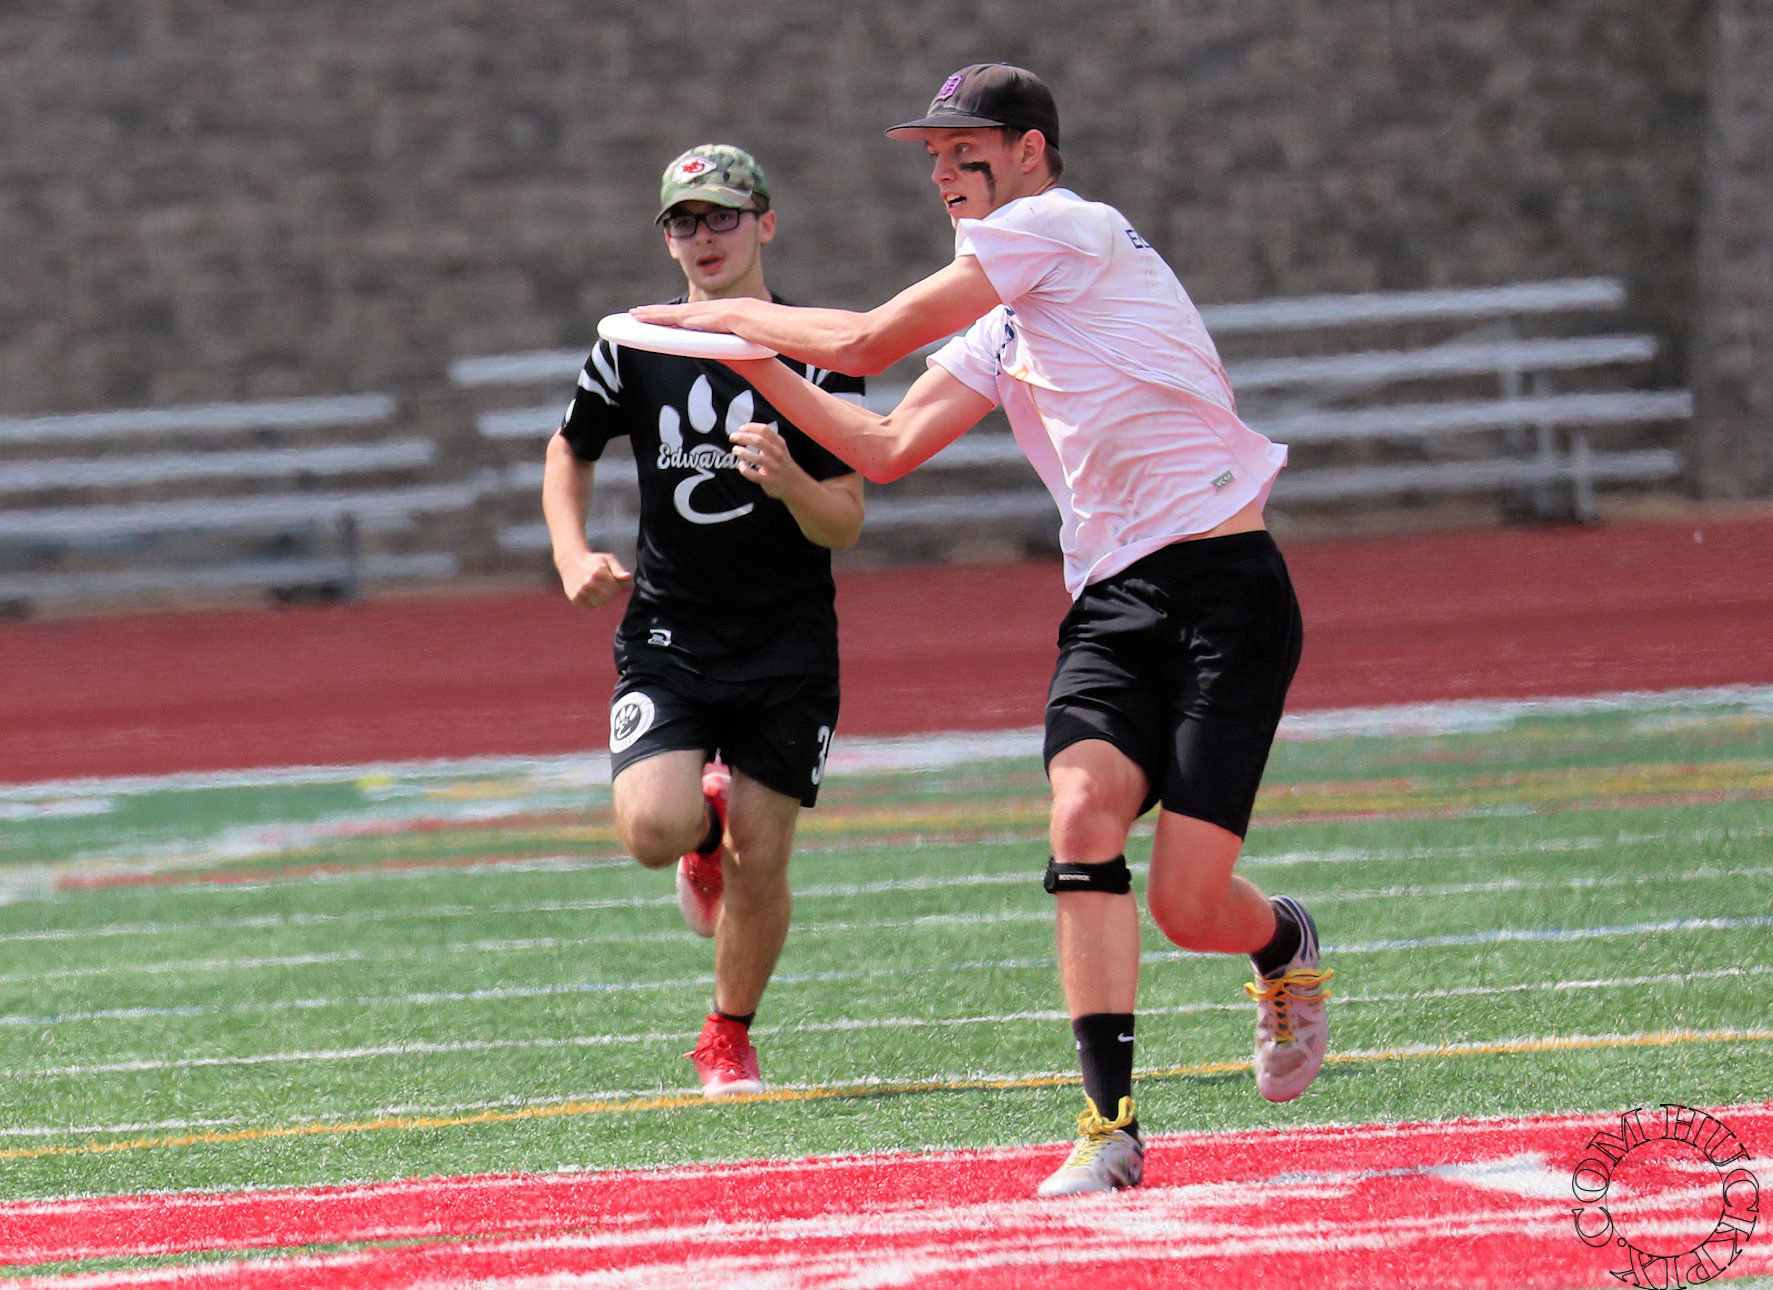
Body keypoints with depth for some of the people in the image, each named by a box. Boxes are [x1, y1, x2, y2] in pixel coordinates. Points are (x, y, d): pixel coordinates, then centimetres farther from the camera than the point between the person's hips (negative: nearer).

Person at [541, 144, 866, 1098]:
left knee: (759, 860, -3)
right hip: (666, 635, 1)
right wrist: (572, 555, 3)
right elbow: (570, 449, 20)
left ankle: (728, 1037, 22)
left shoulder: (816, 358, -5)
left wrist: (789, 481, -28)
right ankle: (705, 822, 19)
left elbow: (845, 526, -7)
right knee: (653, 827, -20)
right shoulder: (634, 348, 1)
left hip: (787, 643, -1)